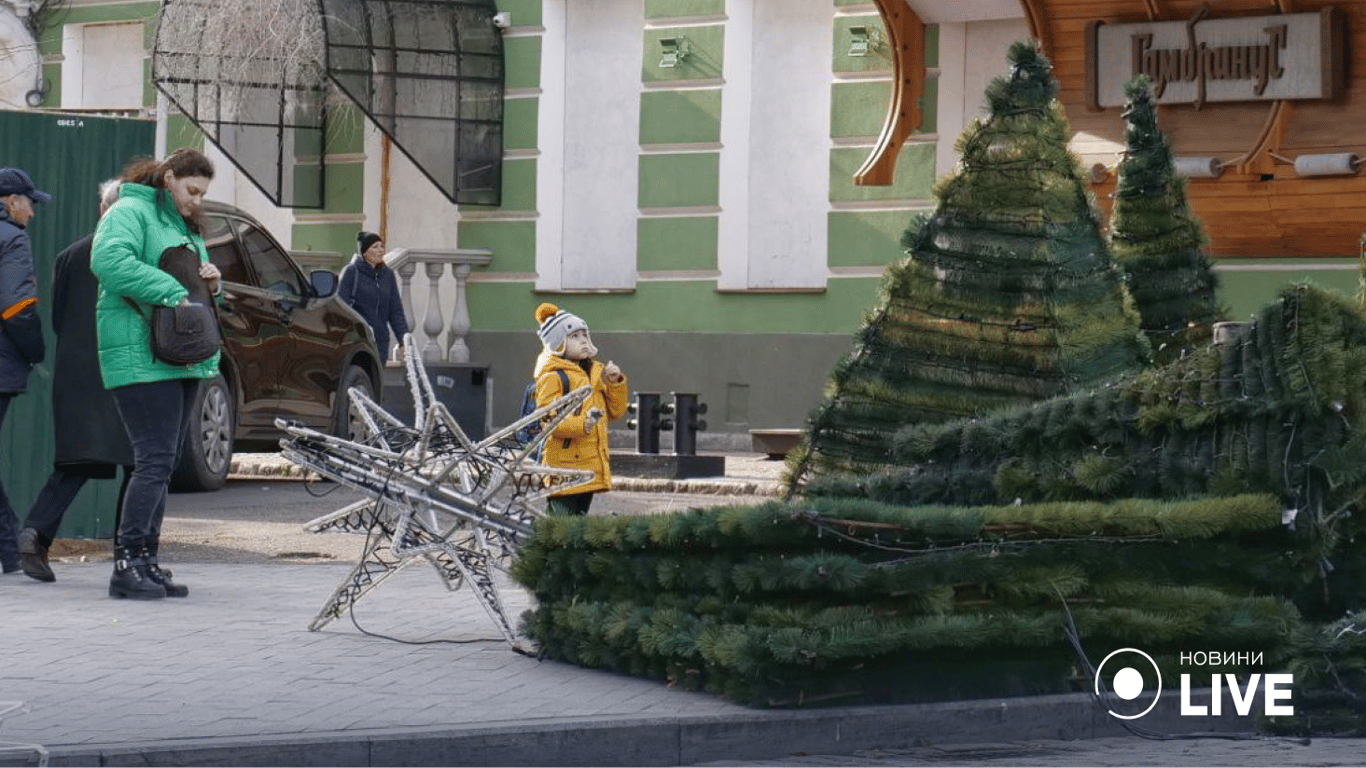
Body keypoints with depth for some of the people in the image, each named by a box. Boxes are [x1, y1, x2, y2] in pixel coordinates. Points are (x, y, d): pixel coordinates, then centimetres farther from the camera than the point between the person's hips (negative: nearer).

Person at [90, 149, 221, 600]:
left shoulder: (185, 226, 24)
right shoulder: (129, 213, -5)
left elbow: (195, 287, 31)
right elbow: (109, 260, -23)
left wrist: (212, 283, 6)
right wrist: (170, 291, -24)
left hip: (182, 359, 9)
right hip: (141, 356, -9)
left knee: (164, 463, 9)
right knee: (155, 460, -15)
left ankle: (147, 562, 13)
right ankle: (125, 565, -15)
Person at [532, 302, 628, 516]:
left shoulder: (596, 372, 17)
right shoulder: (552, 378, -8)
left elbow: (615, 412, 19)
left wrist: (615, 383, 4)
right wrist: (581, 425, -30)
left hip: (590, 467, 8)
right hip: (564, 468, -8)